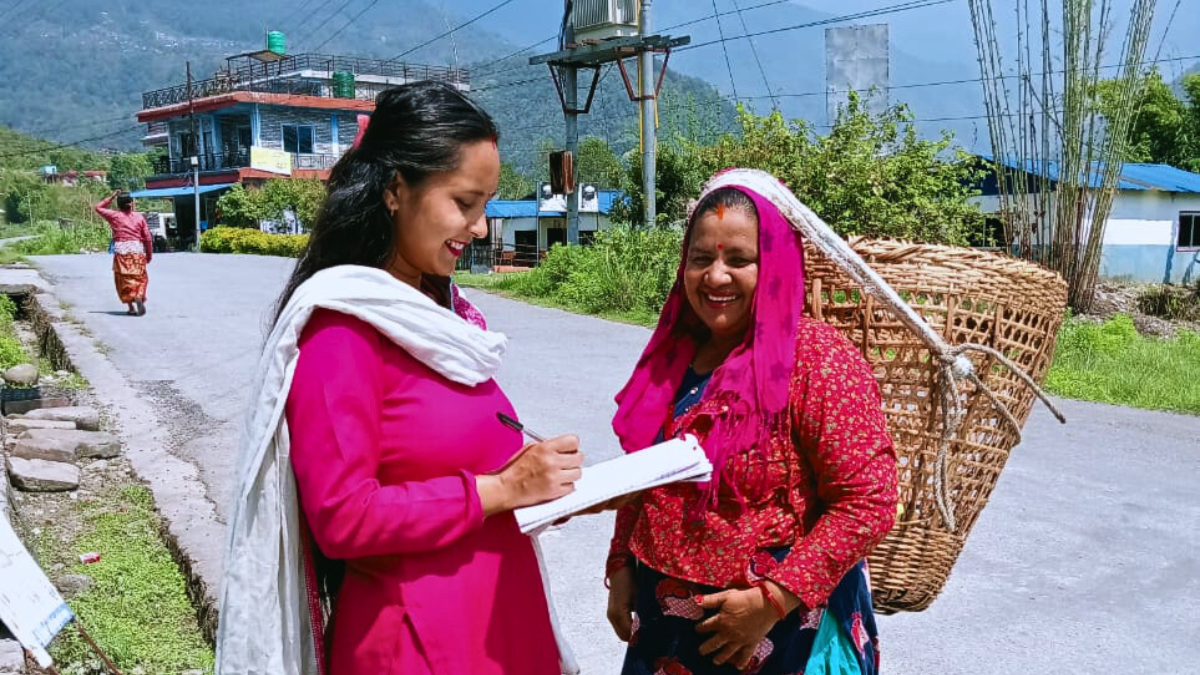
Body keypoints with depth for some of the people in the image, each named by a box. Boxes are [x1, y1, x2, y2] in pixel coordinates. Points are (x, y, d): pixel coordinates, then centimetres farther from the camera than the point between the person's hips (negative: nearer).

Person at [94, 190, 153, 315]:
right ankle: (139, 297, -20)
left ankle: (131, 308, -2)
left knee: (124, 278, 4)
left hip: (121, 250, -1)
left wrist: (112, 197, 23)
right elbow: (148, 238, 4)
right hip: (138, 250, 1)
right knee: (139, 277, 7)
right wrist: (149, 254, 11)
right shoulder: (139, 217, 7)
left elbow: (98, 208, 23)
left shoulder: (114, 216, 5)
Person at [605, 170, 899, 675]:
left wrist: (773, 599, -21)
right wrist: (621, 566, 9)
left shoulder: (819, 361, -17)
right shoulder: (674, 354, 2)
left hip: (777, 633, -5)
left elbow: (868, 502, -20)